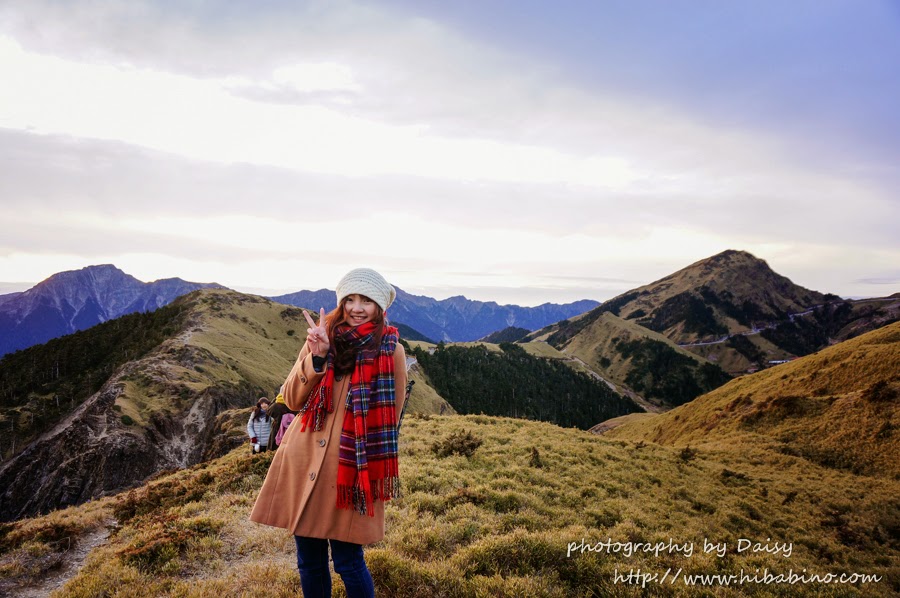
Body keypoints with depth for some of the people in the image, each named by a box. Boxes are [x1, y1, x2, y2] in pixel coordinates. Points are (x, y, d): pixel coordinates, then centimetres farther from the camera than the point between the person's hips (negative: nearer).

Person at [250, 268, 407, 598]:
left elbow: (390, 418, 2)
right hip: (304, 461, 4)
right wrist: (316, 356, -16)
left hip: (352, 467, -3)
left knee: (348, 563, 3)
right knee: (309, 561, 14)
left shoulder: (390, 349, -4)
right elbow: (292, 399, -2)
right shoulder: (322, 338, 5)